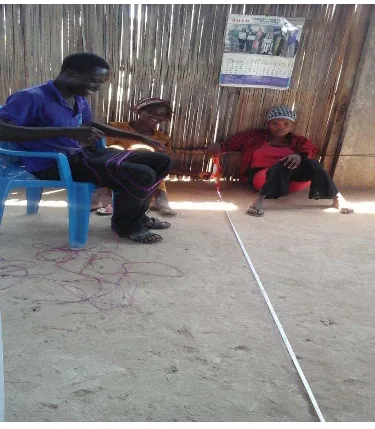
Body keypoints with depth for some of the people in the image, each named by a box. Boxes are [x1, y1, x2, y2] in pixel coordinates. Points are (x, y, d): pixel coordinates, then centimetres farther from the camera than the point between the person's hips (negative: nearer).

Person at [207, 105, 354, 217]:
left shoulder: (297, 141, 19)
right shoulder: (255, 136, 14)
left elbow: (311, 150, 1)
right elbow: (231, 144, 12)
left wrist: (299, 156, -22)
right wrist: (219, 147, -10)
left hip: (289, 176, 3)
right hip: (260, 176, -2)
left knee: (310, 163, -26)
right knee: (284, 165, -35)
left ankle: (337, 198, -27)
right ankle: (260, 200, -54)